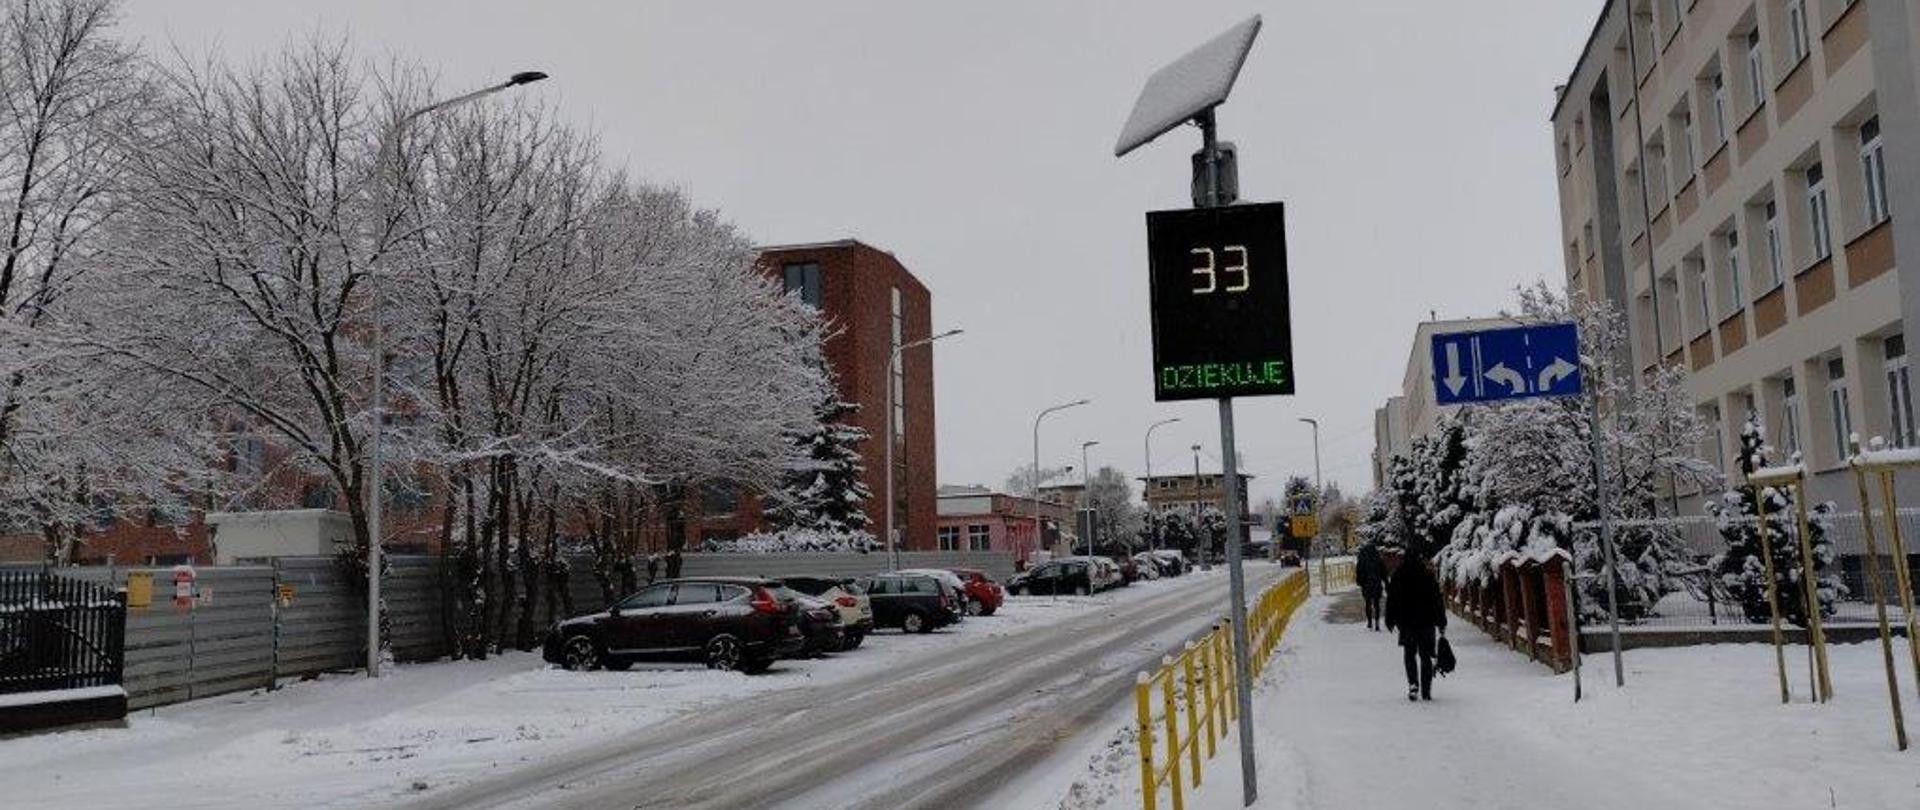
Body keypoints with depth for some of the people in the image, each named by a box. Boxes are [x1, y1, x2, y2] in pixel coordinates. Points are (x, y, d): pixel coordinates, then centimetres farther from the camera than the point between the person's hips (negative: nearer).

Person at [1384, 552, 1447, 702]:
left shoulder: (1398, 576, -4)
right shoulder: (1428, 576, -6)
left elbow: (1391, 600, 1)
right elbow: (1438, 601, -3)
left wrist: (1390, 621, 10)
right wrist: (1441, 623, 4)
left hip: (1406, 623, 0)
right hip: (1426, 622, 0)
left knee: (1409, 655, 11)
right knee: (1426, 656, 9)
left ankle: (1413, 684, -9)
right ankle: (1426, 690, 8)